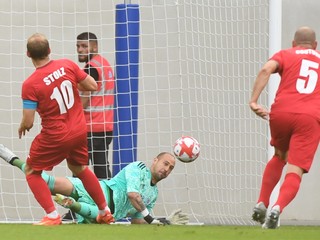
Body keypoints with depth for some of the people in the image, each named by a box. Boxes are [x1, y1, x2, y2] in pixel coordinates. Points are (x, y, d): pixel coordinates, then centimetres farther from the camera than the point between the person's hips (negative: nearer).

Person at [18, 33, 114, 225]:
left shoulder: (30, 85, -20)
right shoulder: (67, 65, -10)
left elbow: (28, 123, -18)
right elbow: (92, 86, -1)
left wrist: (22, 128, 5)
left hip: (55, 137, -5)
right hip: (79, 130, 5)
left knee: (31, 172, 14)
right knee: (79, 168, 29)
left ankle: (52, 216, 2)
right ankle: (105, 212, 33)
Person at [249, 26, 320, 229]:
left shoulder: (285, 55, 18)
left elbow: (267, 69, -3)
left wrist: (254, 101, -8)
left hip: (281, 113, 1)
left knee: (279, 157, 29)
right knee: (295, 172, -6)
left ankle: (262, 203, 19)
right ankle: (278, 208, -32)